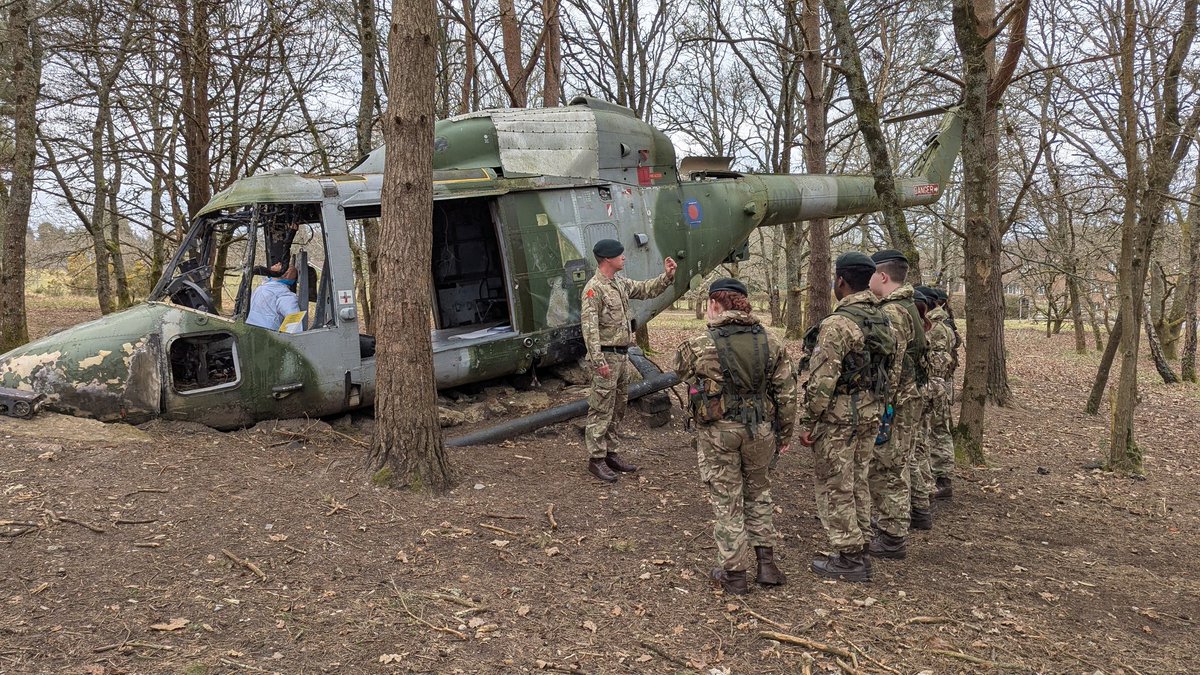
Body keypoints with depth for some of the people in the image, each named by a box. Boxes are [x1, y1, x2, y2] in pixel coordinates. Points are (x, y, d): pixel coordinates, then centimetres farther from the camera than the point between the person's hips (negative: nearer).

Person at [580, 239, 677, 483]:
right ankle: (596, 459, 4)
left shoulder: (620, 283, 11)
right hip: (606, 357, -9)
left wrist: (667, 277, 7)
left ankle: (610, 453, 25)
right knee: (601, 410, -3)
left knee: (617, 409, 15)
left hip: (623, 356, 9)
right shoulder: (594, 289, -16)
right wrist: (599, 361, -25)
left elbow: (646, 290, 24)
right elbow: (590, 327, -21)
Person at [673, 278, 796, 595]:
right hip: (761, 431, 3)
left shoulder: (698, 346, -12)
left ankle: (734, 573, 17)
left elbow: (679, 367, 8)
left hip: (718, 434, -3)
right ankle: (766, 562, 24)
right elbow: (786, 392, 2)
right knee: (758, 492, 23)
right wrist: (784, 433, 12)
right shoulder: (771, 342, -1)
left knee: (727, 503, 10)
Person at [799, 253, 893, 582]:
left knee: (835, 488, 2)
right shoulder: (882, 321, 7)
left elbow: (822, 380, -21)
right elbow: (888, 368, 14)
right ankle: (860, 552, 26)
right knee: (857, 484, 18)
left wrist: (806, 422, -14)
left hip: (837, 417, -8)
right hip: (871, 415, 8)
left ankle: (848, 559, 9)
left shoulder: (837, 324, -19)